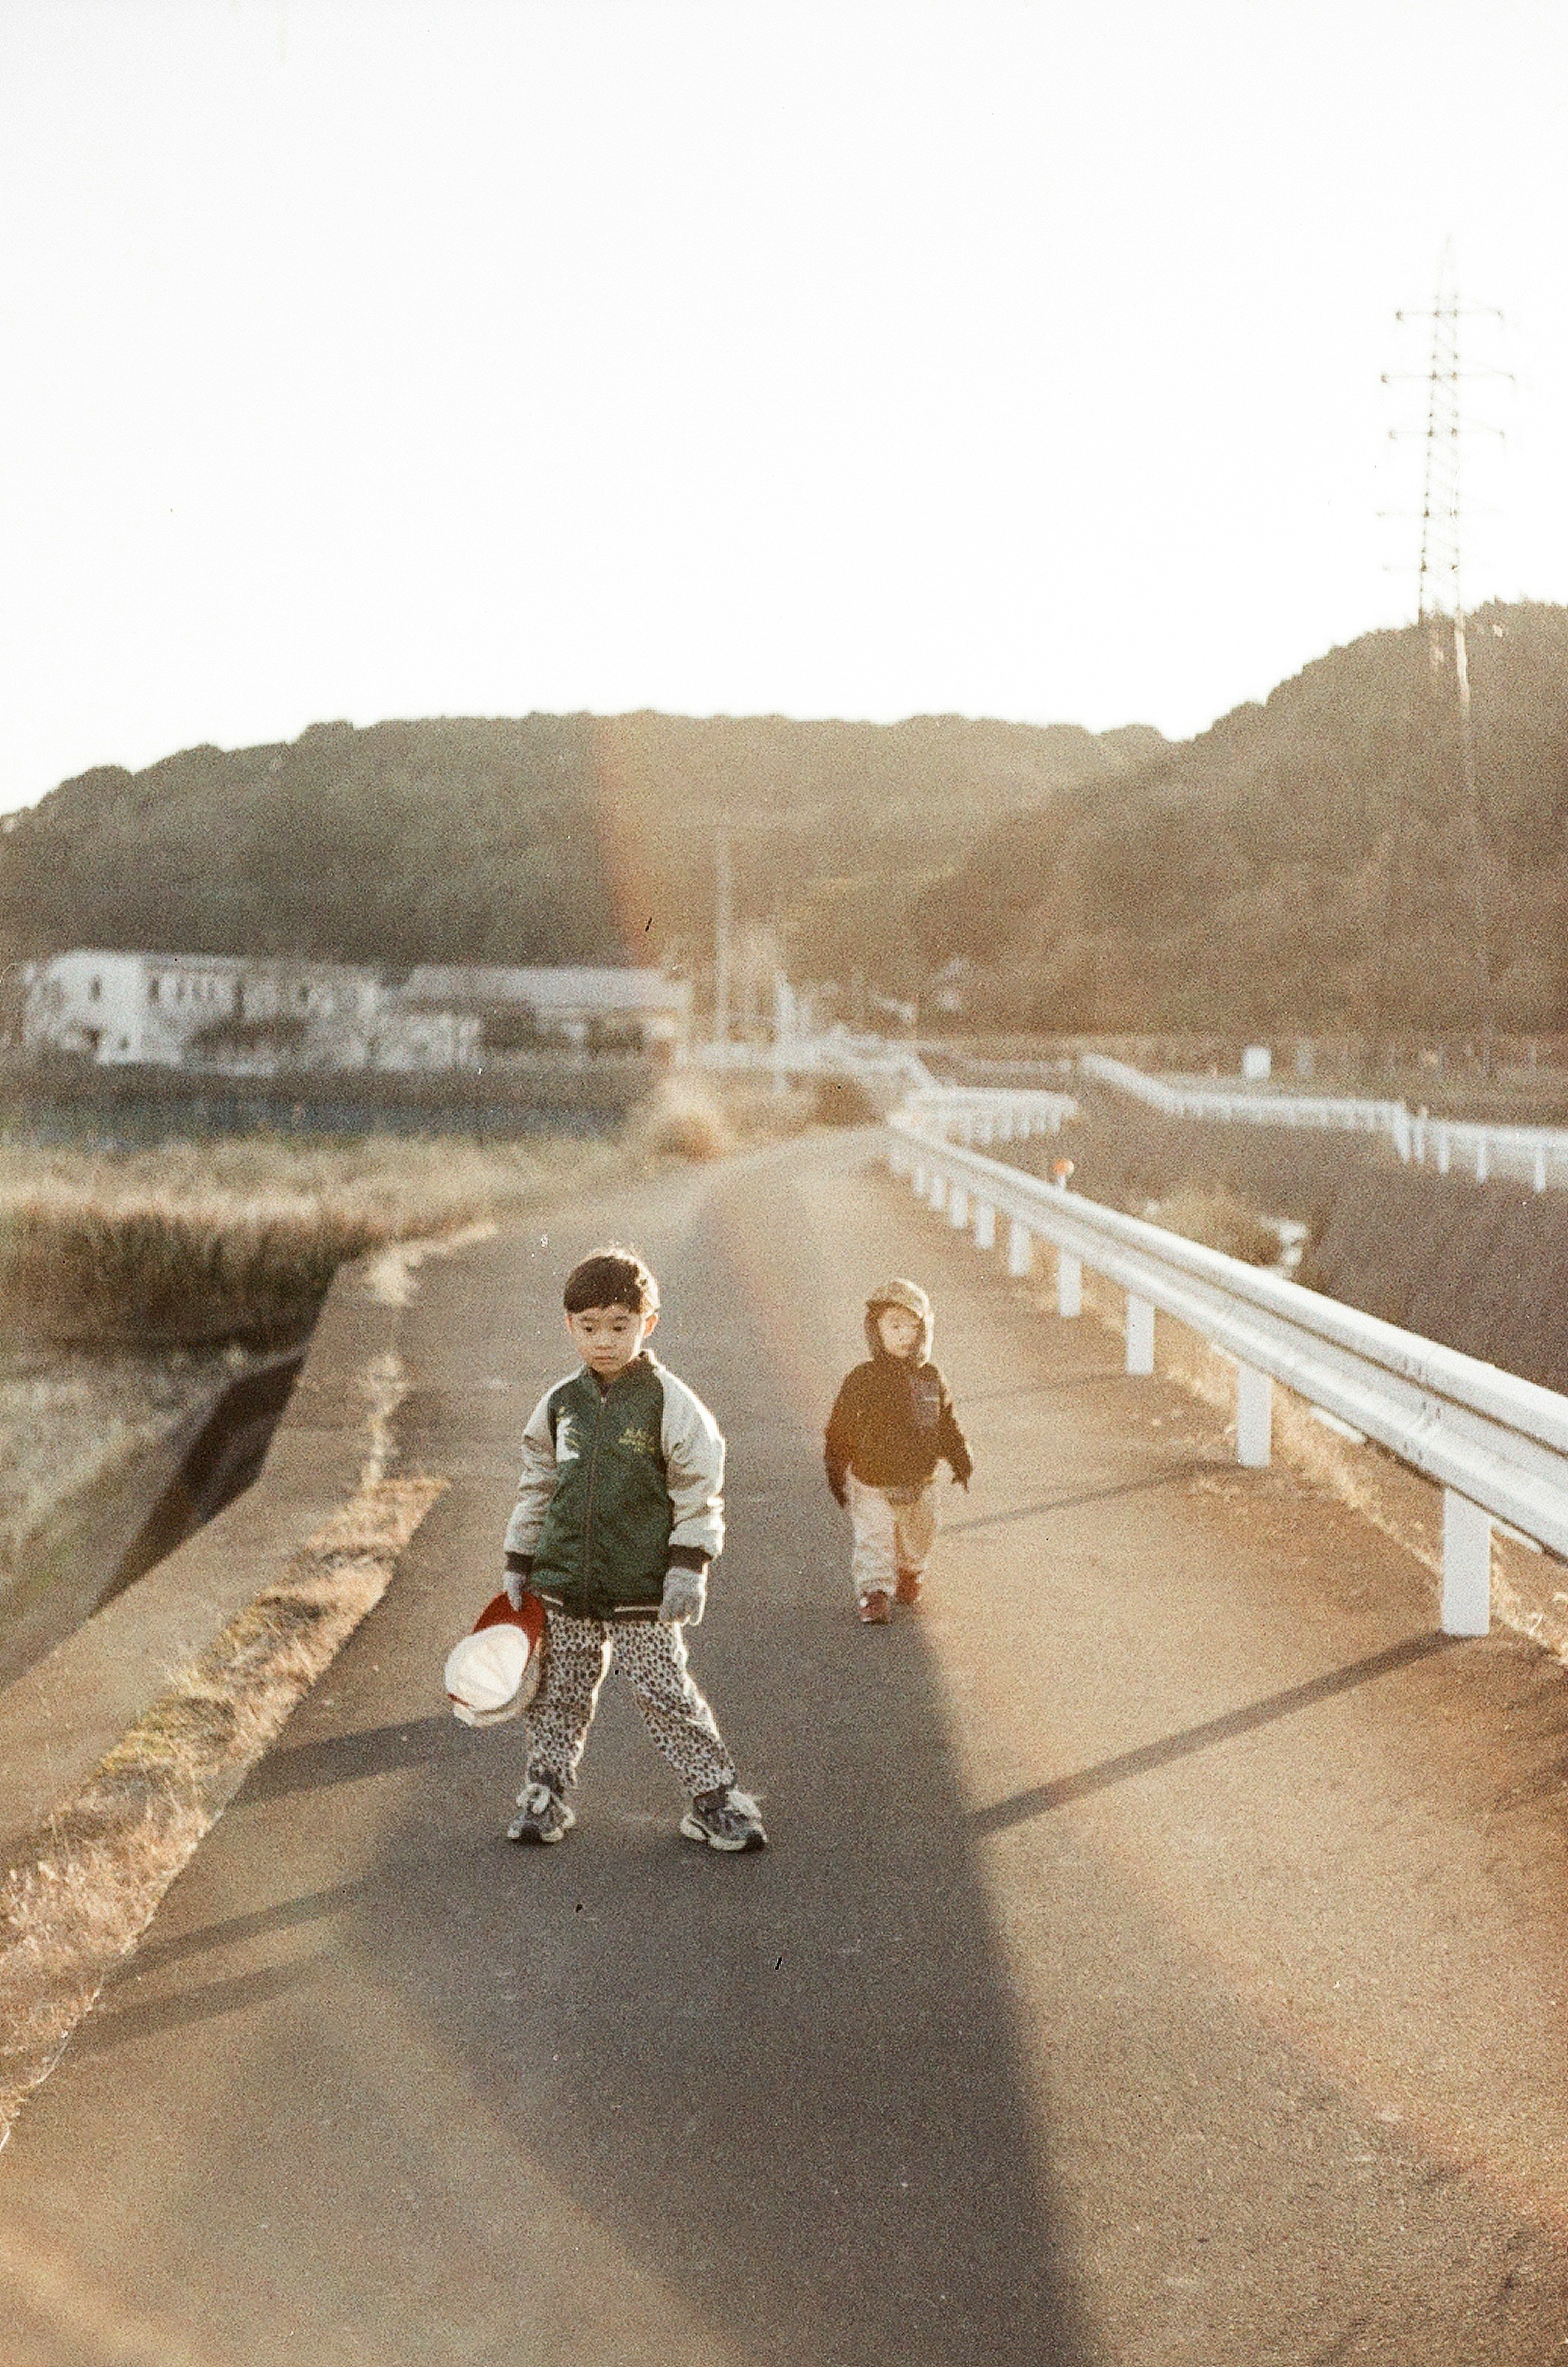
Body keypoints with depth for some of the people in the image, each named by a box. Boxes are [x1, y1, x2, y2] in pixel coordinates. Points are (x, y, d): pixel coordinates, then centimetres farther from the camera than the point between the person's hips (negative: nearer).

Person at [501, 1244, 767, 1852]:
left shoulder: (671, 1404, -7)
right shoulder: (560, 1404, 5)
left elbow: (700, 1493, -5)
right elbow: (535, 1488, 15)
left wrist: (689, 1567, -12)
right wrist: (519, 1564, 15)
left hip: (643, 1592, -4)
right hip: (564, 1584, 4)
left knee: (667, 1694, -3)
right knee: (560, 1693, 11)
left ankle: (715, 1796, 8)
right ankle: (545, 1792, 25)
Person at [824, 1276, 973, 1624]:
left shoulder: (931, 1379, -2)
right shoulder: (863, 1380, -14)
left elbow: (946, 1425, 13)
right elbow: (841, 1429, -6)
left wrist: (961, 1459, 8)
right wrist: (837, 1473, -3)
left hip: (919, 1485, 4)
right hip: (873, 1485, -4)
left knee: (917, 1540, 20)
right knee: (875, 1543, -7)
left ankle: (909, 1576, 46)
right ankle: (874, 1592, 7)